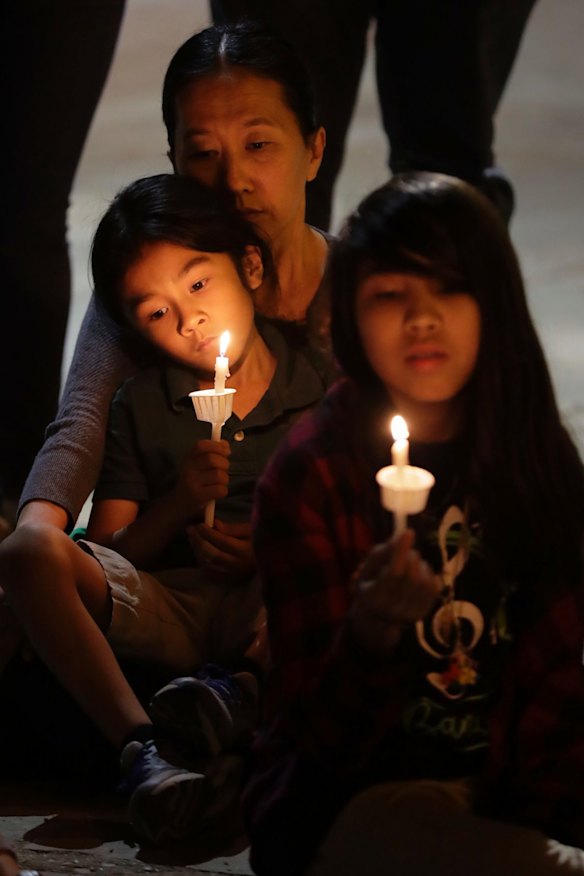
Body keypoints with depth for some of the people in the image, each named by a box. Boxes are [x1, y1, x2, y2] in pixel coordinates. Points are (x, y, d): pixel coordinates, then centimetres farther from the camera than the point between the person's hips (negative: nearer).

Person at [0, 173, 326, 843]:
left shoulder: (323, 388, 7)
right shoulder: (141, 406, 13)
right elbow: (107, 556, 8)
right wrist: (178, 503, -9)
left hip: (279, 610, -2)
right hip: (167, 606, 2)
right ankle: (142, 751, -40)